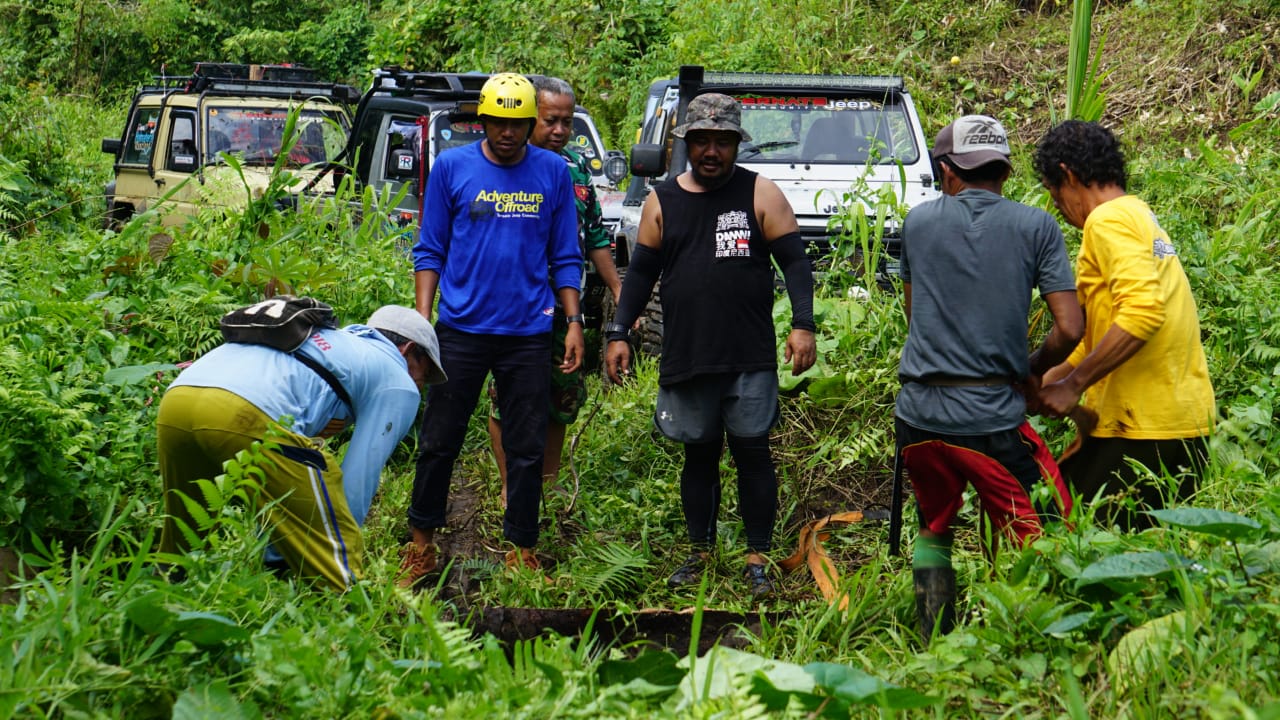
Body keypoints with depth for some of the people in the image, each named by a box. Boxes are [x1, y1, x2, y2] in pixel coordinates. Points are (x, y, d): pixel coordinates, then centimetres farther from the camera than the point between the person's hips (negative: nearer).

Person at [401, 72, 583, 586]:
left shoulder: (553, 173, 4)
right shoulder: (451, 167, 1)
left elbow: (565, 258, 9)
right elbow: (430, 251, 5)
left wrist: (573, 321, 2)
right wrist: (421, 318, -3)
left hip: (528, 333, 1)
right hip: (461, 329, -1)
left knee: (527, 450, 5)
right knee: (438, 443, 5)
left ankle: (522, 552, 16)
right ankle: (422, 545, 19)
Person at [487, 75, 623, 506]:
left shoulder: (576, 168, 12)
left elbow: (595, 237, 19)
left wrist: (618, 289, 16)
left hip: (565, 308, 6)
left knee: (563, 398, 12)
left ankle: (550, 485, 26)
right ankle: (511, 490, 12)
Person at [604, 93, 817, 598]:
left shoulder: (760, 194, 3)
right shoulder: (662, 202, 10)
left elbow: (794, 261, 1)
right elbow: (641, 272, 13)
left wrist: (803, 325, -11)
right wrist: (618, 334, 5)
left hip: (751, 359, -2)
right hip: (685, 359, 2)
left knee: (752, 452, -2)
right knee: (699, 455, 9)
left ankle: (757, 559, 6)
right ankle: (700, 552, 20)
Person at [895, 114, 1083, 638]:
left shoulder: (918, 222, 7)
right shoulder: (1035, 227, -1)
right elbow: (1069, 329, -6)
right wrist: (1030, 374, 12)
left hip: (917, 413, 4)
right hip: (992, 415, -3)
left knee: (934, 529, 22)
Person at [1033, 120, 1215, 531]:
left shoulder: (1109, 222, -10)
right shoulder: (1140, 217, 21)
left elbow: (1141, 313, -25)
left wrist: (1071, 386, -20)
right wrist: (1046, 383, 23)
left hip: (1141, 428, -10)